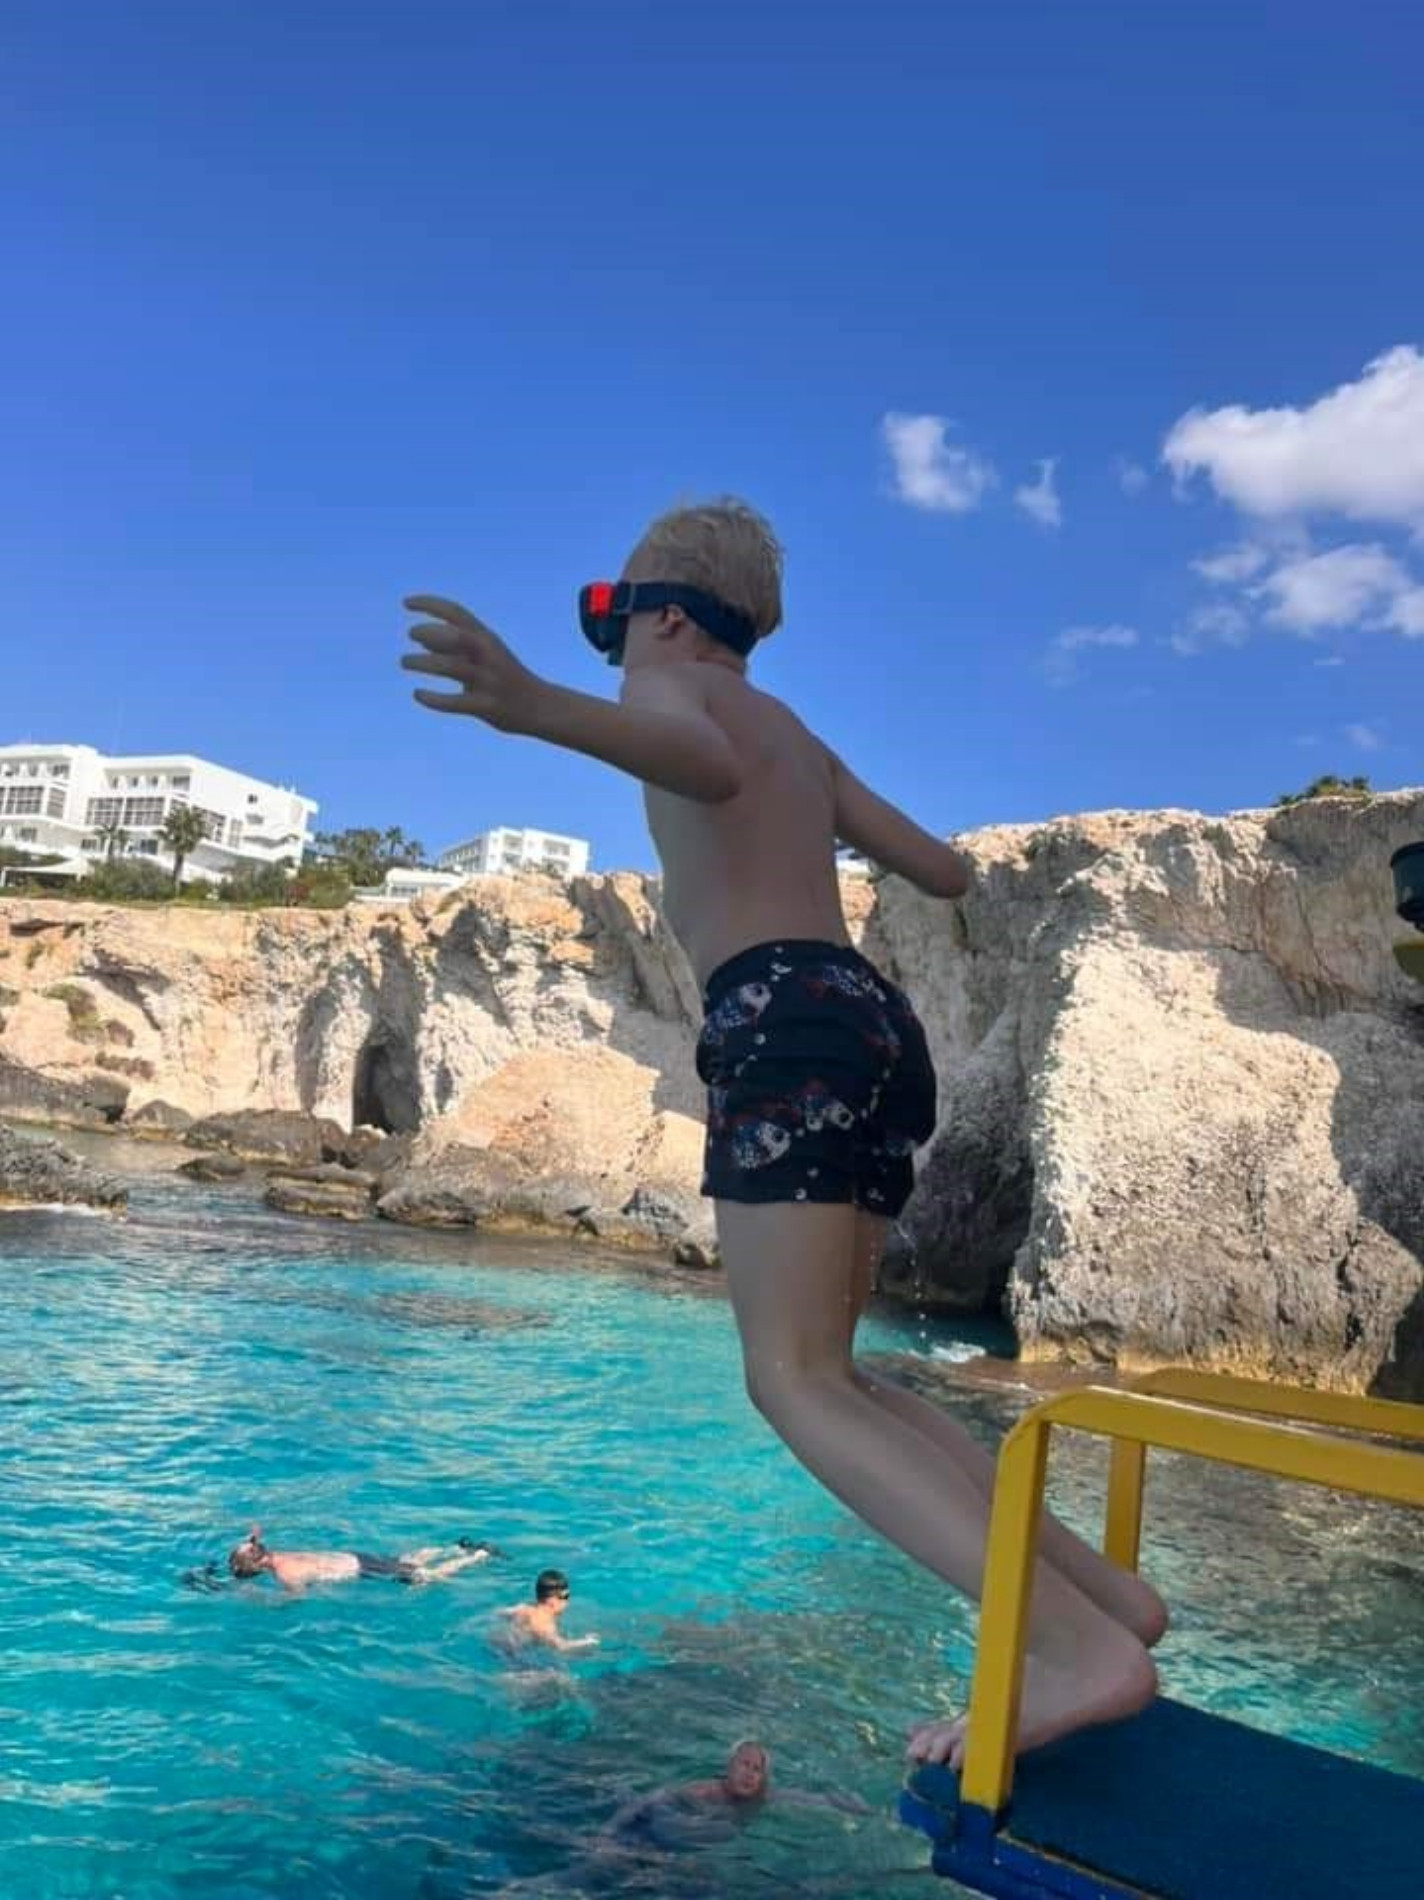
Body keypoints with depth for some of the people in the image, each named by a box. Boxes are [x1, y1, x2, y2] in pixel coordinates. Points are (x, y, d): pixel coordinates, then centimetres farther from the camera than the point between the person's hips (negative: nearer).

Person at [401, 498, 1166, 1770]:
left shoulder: (670, 681, 8)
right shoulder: (799, 735, 30)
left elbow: (705, 764, -20)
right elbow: (945, 874, 34)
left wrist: (533, 705, -39)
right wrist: (896, 841, 60)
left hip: (786, 1022, -9)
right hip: (873, 1021, 9)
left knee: (798, 1381, -12)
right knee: (822, 1370, 12)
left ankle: (1080, 1648, -21)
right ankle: (1099, 1588, 6)